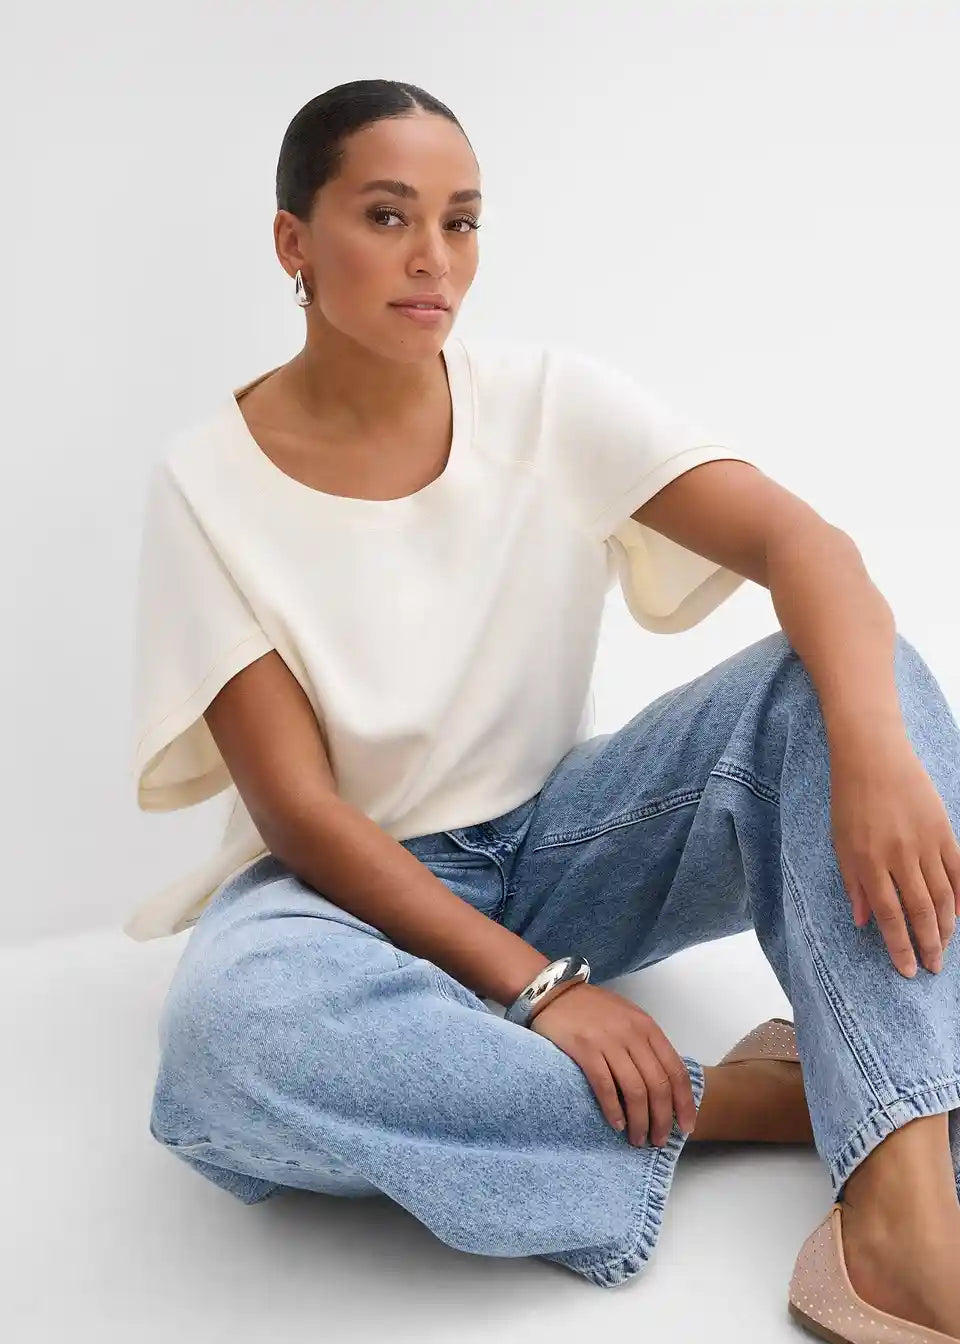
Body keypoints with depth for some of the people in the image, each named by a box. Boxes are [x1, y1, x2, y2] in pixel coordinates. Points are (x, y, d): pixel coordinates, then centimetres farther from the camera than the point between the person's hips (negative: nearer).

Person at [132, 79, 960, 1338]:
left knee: (846, 675, -20)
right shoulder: (209, 483, -12)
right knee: (229, 1026, -38)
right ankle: (724, 1101, -22)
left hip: (555, 841, 3)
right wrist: (539, 985, -24)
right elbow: (299, 809, -15)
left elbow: (806, 541, -15)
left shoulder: (549, 403, -6)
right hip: (363, 886, -2)